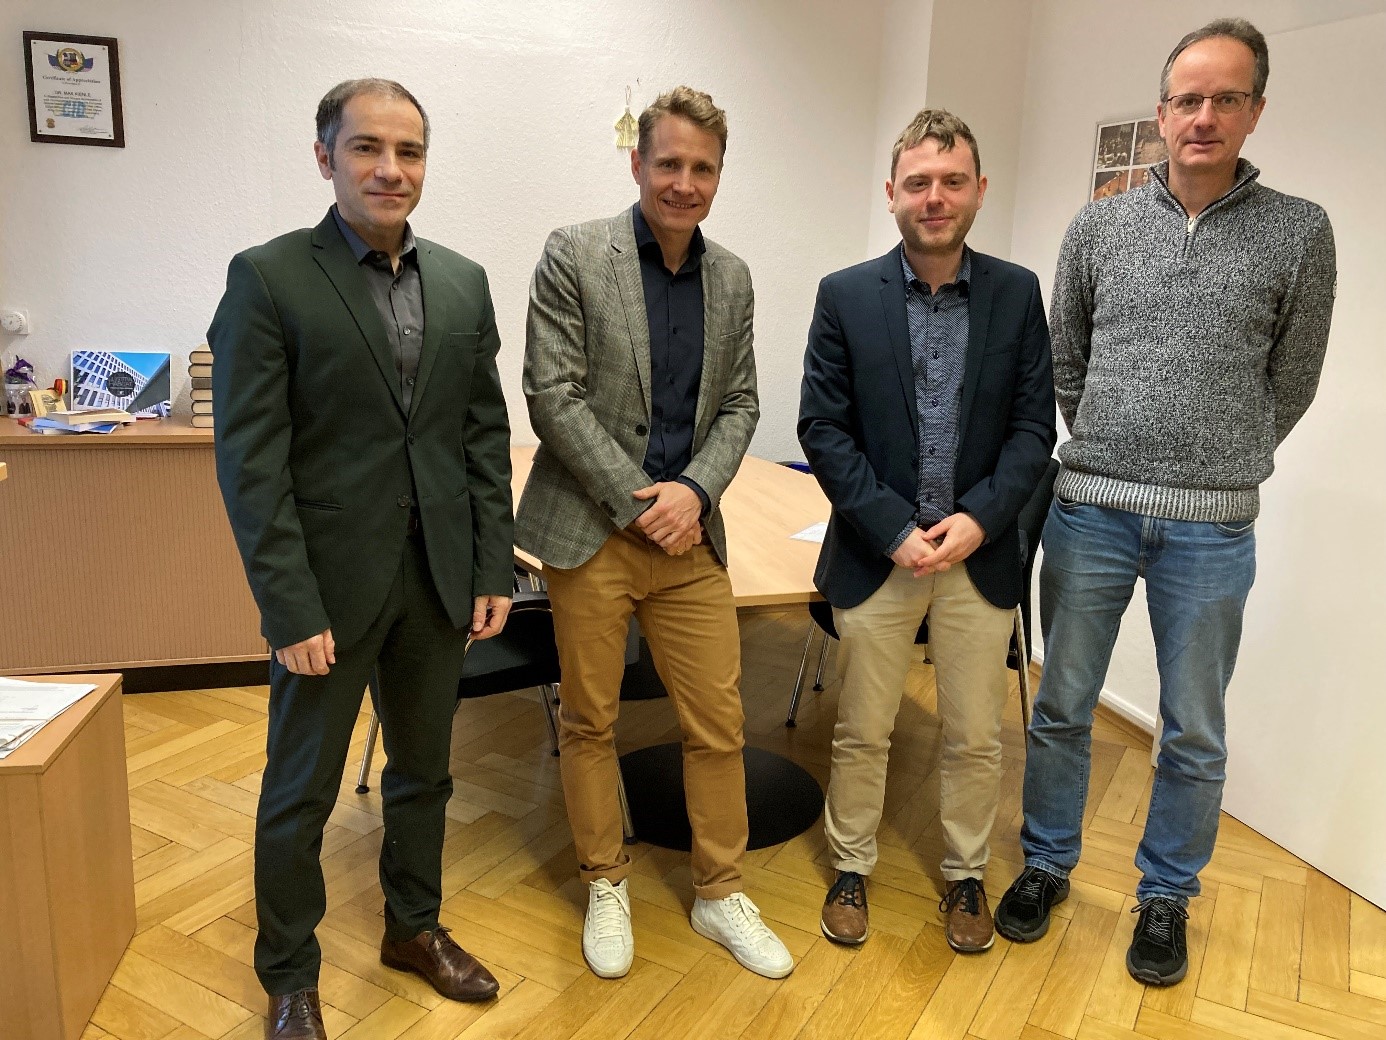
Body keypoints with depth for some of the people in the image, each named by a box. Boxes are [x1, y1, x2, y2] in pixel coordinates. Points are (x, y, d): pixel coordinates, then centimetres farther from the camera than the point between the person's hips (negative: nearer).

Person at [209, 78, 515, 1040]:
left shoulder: (464, 282, 6)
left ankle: (415, 927, 41)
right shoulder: (268, 278, -8)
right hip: (330, 581, -4)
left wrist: (494, 569, 2)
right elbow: (250, 458, -11)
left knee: (424, 771, 19)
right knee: (300, 794, 11)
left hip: (439, 578, 4)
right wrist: (292, 610, -15)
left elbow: (486, 436, 7)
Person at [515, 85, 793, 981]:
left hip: (689, 534, 4)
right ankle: (607, 885, 30)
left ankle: (721, 893, 27)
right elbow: (553, 396, -11)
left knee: (719, 723, 8)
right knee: (589, 721, 9)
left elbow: (740, 404, 10)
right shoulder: (574, 256, -5)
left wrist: (694, 489, -8)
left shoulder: (732, 278, 9)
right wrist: (637, 504, -13)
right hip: (591, 532, -3)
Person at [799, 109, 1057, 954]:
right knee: (862, 733, 11)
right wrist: (894, 529, -14)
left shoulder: (1017, 293, 2)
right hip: (877, 552, -1)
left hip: (981, 553, 2)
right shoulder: (846, 296, -3)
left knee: (976, 739, 13)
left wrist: (980, 517, -14)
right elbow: (822, 428, -6)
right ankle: (852, 868, 33)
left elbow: (1034, 426, 1)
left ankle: (966, 875, 35)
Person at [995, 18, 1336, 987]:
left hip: (1213, 528, -1)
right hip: (1089, 509, 1)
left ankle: (1167, 896, 30)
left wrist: (1217, 469, 10)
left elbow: (1290, 384, 7)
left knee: (1196, 733, 10)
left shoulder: (1299, 231, 1)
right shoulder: (1099, 225, 4)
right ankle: (1048, 863, 31)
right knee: (1062, 708, 11)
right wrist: (1114, 456, 11)